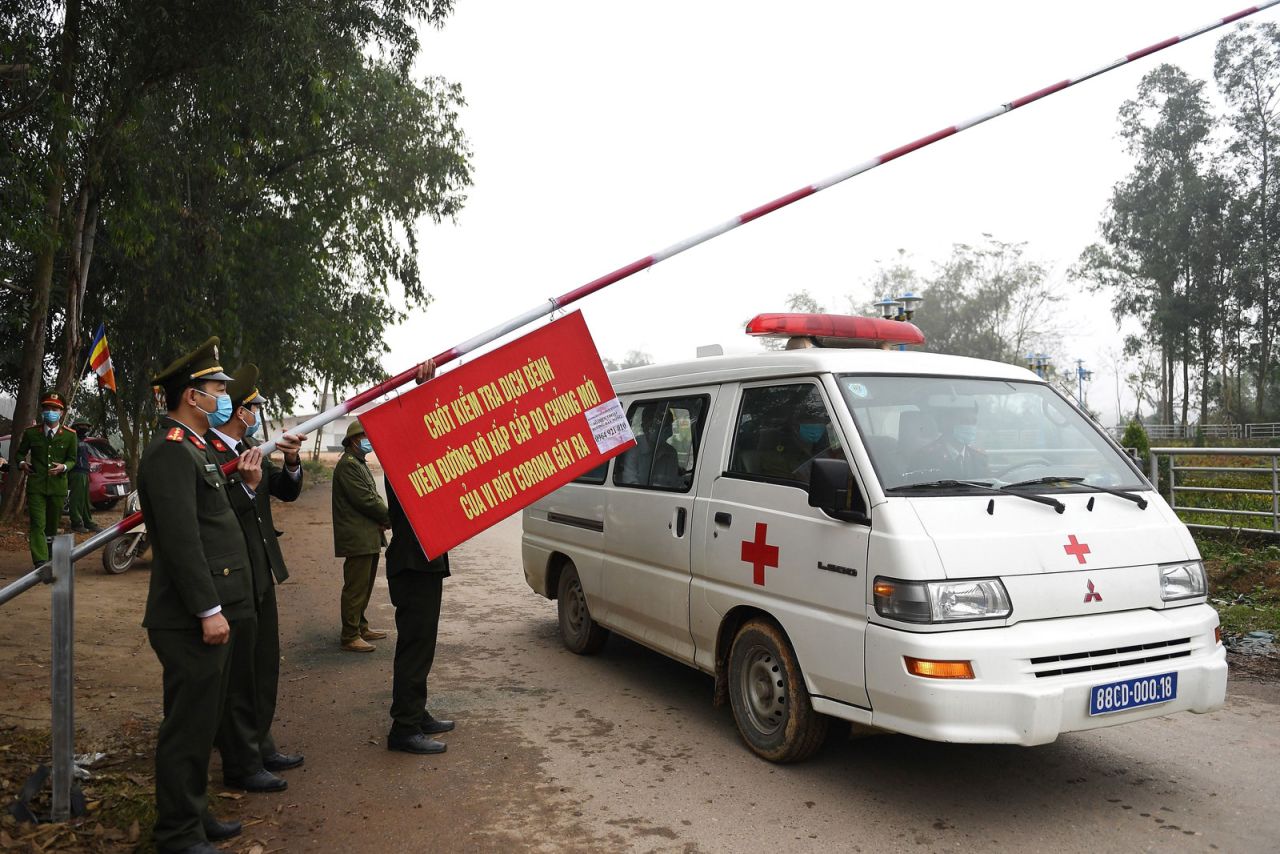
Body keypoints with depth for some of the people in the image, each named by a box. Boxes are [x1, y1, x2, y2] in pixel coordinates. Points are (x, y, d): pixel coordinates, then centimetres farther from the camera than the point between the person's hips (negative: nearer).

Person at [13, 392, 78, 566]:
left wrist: (64, 467, -13)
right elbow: (19, 452, 15)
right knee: (37, 524, -10)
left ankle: (51, 560, 22)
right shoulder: (31, 432, 2)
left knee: (52, 525, 11)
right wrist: (22, 463, -6)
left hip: (58, 485, 1)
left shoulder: (69, 435, 1)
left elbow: (72, 459, 9)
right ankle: (41, 562, -16)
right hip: (36, 485, -1)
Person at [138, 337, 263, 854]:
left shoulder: (193, 449, 17)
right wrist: (209, 610, -22)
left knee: (202, 720, 19)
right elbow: (181, 538, -22)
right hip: (191, 621, -10)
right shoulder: (170, 452, -16)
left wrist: (246, 486, 7)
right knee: (187, 725, 1)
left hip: (208, 617, 10)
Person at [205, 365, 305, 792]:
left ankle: (260, 747, 33)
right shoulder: (204, 452, -17)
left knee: (264, 668, 19)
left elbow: (287, 491, 12)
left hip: (261, 576, 9)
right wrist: (244, 484, -33)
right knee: (238, 674, 2)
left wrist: (292, 463, -6)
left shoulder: (247, 448, 9)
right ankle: (240, 765, 15)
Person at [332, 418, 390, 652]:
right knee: (356, 587, -5)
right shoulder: (347, 465, -13)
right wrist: (390, 517, -8)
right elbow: (364, 499, -19)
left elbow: (374, 496, 18)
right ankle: (349, 637, 2)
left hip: (370, 537, 10)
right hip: (357, 538, -10)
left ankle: (361, 627, 27)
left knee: (364, 586, 17)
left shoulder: (360, 464, 19)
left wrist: (384, 518, -1)